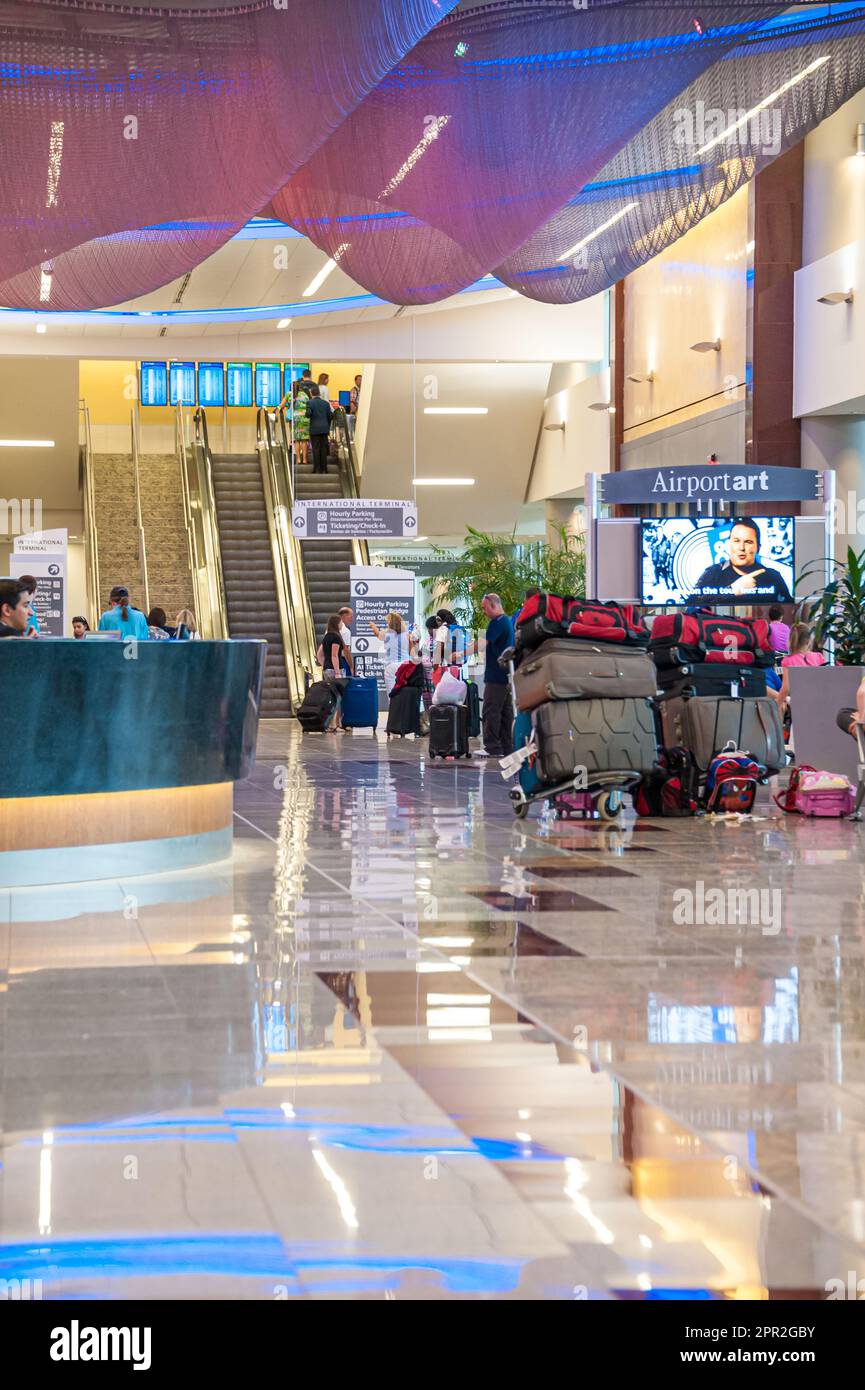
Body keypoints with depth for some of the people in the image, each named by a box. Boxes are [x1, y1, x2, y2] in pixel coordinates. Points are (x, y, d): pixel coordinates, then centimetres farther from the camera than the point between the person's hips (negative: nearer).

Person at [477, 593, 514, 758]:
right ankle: (506, 747, 12)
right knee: (506, 711, 10)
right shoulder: (508, 621, 17)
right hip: (507, 675, 10)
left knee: (491, 710, -8)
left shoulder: (497, 622, -14)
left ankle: (492, 747, -9)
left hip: (496, 675, -10)